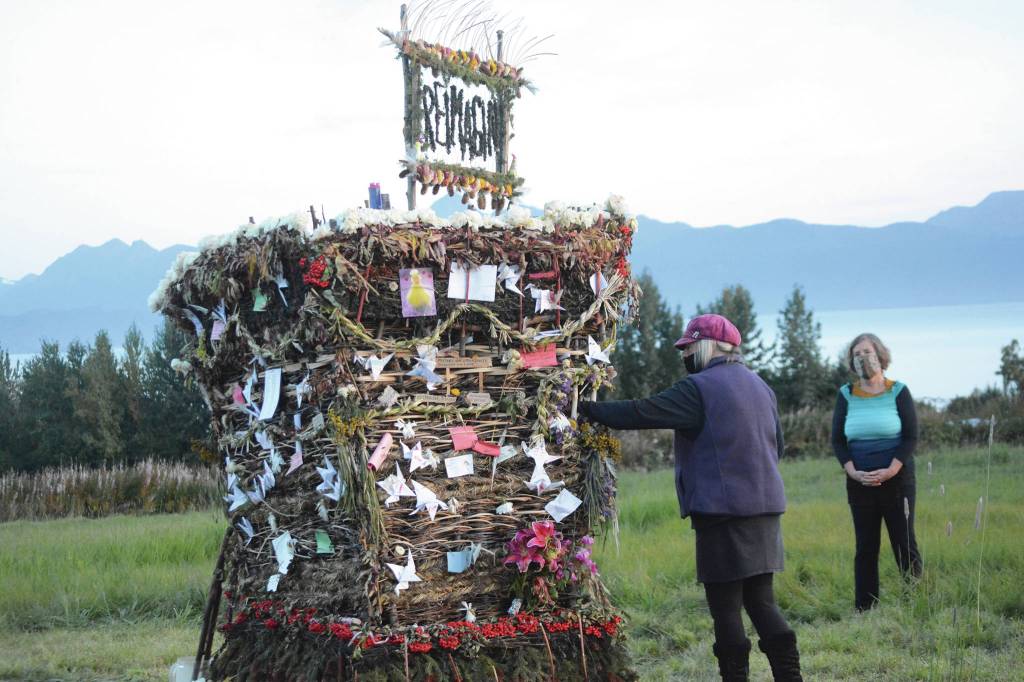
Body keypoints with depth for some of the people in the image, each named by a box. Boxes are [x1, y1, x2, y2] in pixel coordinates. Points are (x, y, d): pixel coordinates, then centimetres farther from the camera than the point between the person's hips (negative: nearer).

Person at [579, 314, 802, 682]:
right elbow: (777, 443, 22)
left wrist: (586, 408, -7)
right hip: (765, 507, 8)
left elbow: (639, 413, -15)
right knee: (761, 601, 12)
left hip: (723, 511, -8)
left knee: (726, 606, 0)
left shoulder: (699, 388, -11)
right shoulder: (759, 386, 15)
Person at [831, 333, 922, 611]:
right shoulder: (846, 395, 6)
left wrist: (890, 471, -15)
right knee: (865, 548, 5)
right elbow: (837, 440, 6)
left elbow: (911, 437, -3)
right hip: (860, 484, 2)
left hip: (896, 480, -2)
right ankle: (864, 610, 8)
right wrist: (854, 473, -9)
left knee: (904, 544, -2)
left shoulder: (898, 392, -1)